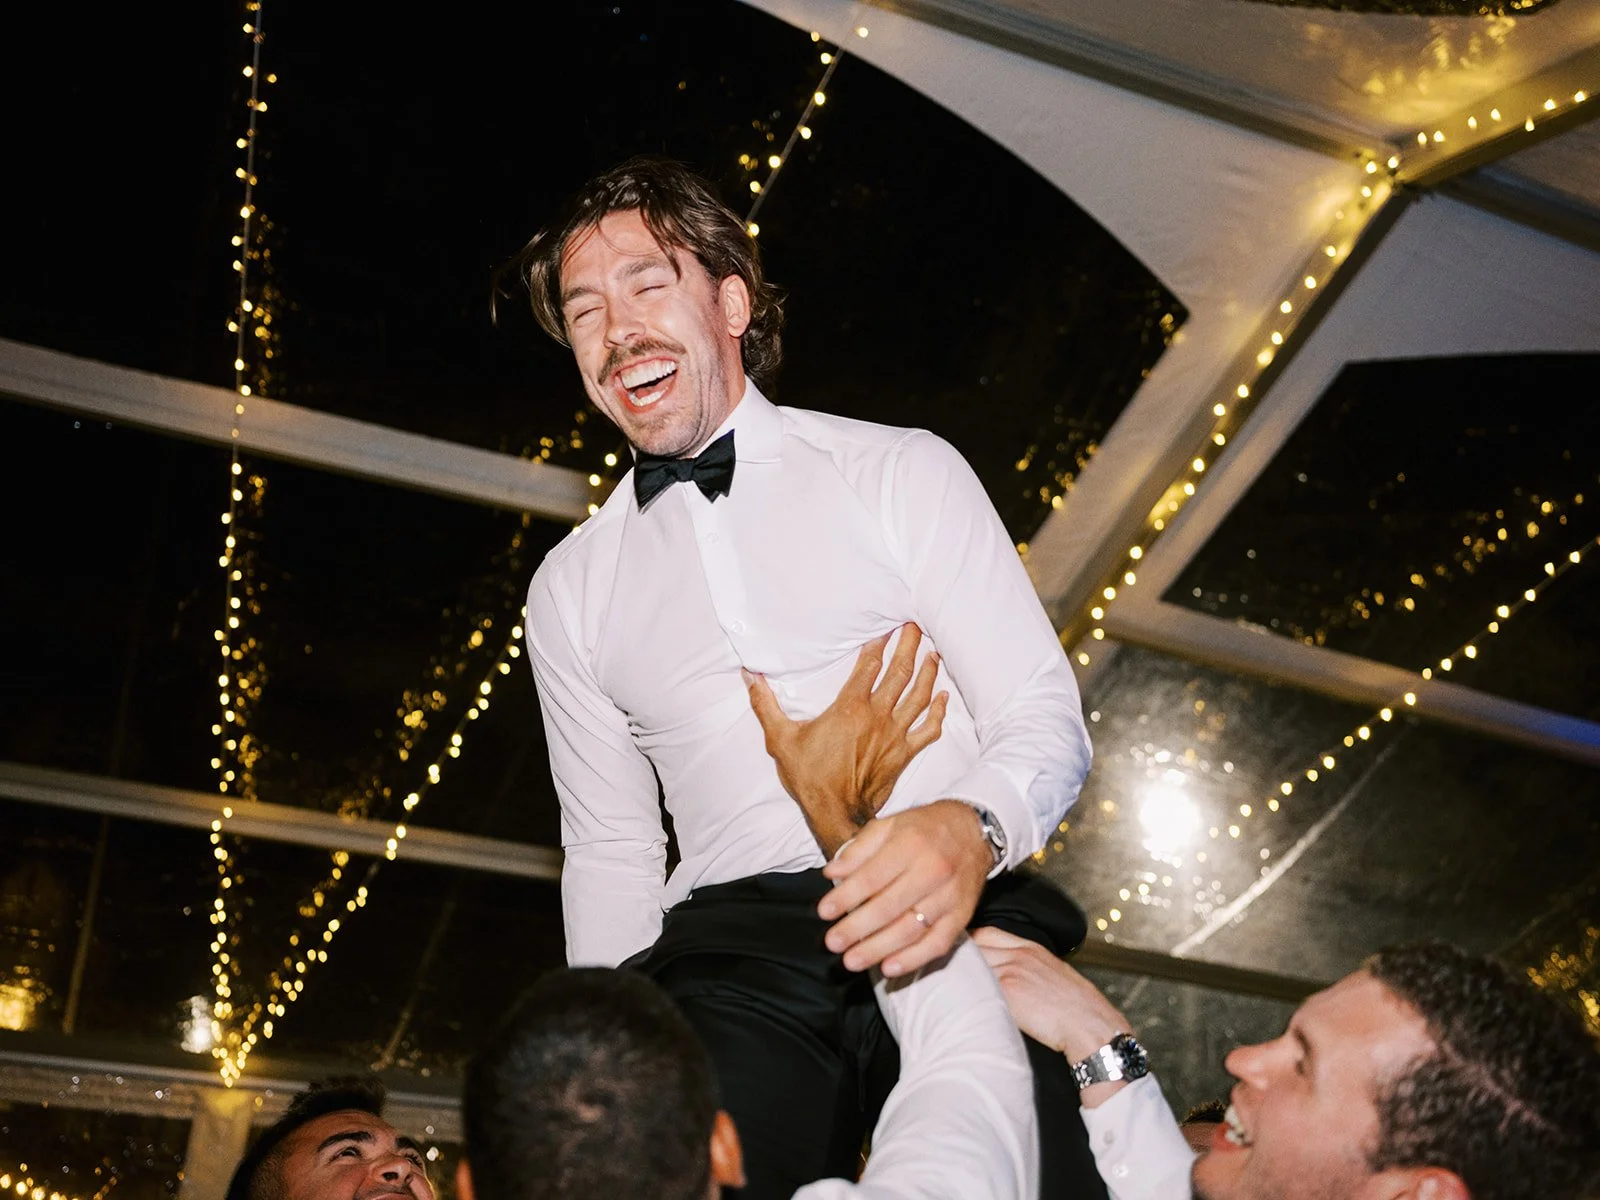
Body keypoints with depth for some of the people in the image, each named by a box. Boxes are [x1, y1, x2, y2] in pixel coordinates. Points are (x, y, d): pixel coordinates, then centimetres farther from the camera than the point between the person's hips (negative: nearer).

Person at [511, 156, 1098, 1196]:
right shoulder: (571, 591, 20)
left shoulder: (904, 471, 11)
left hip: (960, 920, -1)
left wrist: (971, 826, -18)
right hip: (731, 963, 2)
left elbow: (1045, 717, 4)